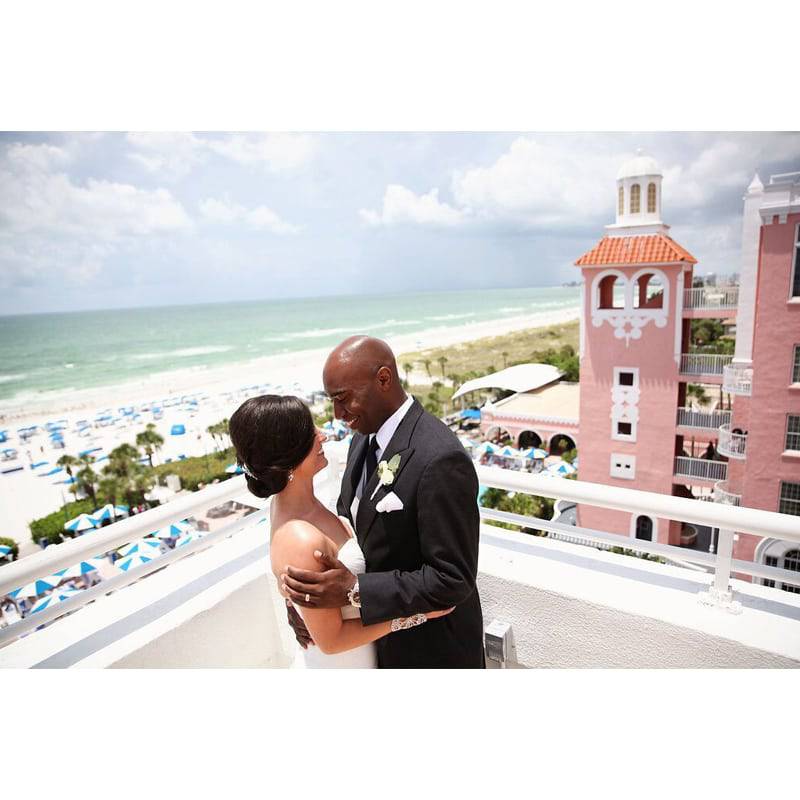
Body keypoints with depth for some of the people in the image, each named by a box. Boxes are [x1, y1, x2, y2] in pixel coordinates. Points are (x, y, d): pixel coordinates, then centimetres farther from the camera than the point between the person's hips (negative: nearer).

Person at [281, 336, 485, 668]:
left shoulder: (441, 459, -31)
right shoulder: (365, 436, -4)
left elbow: (453, 578, -26)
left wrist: (355, 590, -29)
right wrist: (304, 594, -9)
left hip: (431, 646, -7)